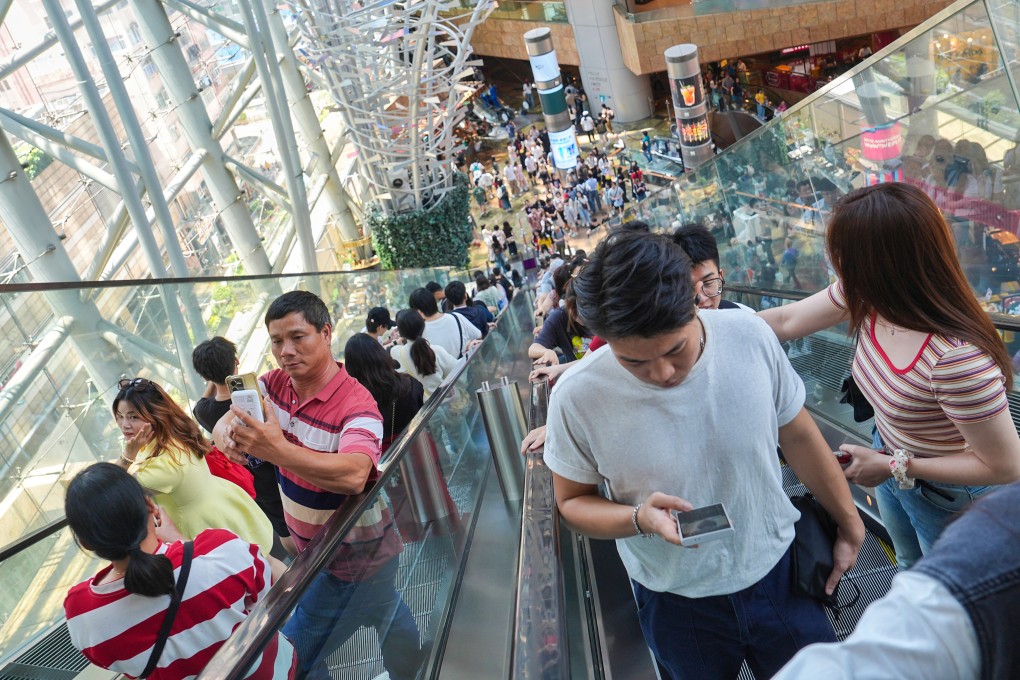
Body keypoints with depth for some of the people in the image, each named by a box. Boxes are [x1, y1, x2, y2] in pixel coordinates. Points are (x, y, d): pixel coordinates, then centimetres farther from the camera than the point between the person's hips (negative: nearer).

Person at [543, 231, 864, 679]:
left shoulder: (750, 336, -19)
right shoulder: (578, 397, -24)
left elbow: (798, 436, -3)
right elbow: (572, 502, -9)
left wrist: (849, 524, 8)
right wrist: (640, 519, -28)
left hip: (778, 572, 2)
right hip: (676, 602, -1)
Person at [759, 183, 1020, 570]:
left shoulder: (955, 356, -42)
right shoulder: (868, 297, -21)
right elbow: (787, 321, -7)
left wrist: (895, 466, -26)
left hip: (948, 493, -6)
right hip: (892, 461, 7)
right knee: (909, 566, 35)